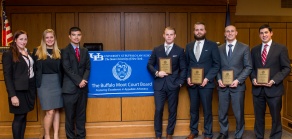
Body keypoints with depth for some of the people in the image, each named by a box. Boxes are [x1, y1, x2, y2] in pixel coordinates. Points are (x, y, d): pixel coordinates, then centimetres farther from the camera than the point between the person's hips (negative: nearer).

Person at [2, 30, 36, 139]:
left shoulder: (28, 52, 12)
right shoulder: (8, 54, -7)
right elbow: (7, 76, -11)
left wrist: (34, 88, 4)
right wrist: (12, 95, -17)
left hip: (30, 88, 6)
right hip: (19, 90, -6)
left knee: (24, 116, 12)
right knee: (19, 117, 1)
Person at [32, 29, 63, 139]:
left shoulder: (59, 52, 8)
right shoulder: (37, 51, 1)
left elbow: (61, 70, 9)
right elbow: (33, 69, 2)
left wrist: (62, 83, 0)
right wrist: (35, 83, -4)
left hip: (56, 83, 3)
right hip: (44, 83, -3)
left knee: (56, 110, 7)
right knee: (50, 112, -5)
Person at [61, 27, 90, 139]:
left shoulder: (85, 51, 13)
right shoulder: (65, 51, -2)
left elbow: (87, 68, 8)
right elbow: (67, 69, -11)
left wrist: (84, 80, -10)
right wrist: (78, 81, -15)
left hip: (83, 87, 4)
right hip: (70, 87, -4)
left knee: (81, 114, 10)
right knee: (70, 115, 3)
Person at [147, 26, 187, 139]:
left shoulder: (180, 51, 3)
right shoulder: (157, 50, 7)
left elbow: (183, 69, 3)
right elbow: (149, 65, 9)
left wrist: (180, 82, -8)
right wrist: (157, 73, -9)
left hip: (173, 85, 0)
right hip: (159, 84, 1)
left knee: (172, 110, 7)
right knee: (158, 110, 0)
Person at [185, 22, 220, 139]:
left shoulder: (212, 45, -2)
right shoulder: (189, 46, 9)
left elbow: (217, 65, -5)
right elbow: (186, 64, 12)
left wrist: (207, 78, -13)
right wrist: (188, 77, -3)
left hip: (206, 83, -3)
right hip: (192, 83, 3)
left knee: (207, 109, 4)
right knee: (193, 109, 12)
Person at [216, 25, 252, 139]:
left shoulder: (244, 48, 0)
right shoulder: (219, 48, 8)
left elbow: (248, 67, -3)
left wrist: (238, 80, -13)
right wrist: (219, 79, -7)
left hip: (237, 85, -2)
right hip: (222, 85, 2)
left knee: (238, 113, 5)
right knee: (222, 112, 11)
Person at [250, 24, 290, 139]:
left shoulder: (281, 48, -1)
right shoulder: (254, 50, 10)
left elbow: (286, 68, -5)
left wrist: (274, 80, -16)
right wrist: (253, 78, -7)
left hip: (274, 88, -3)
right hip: (258, 88, 3)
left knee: (275, 116, 8)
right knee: (258, 116, 11)